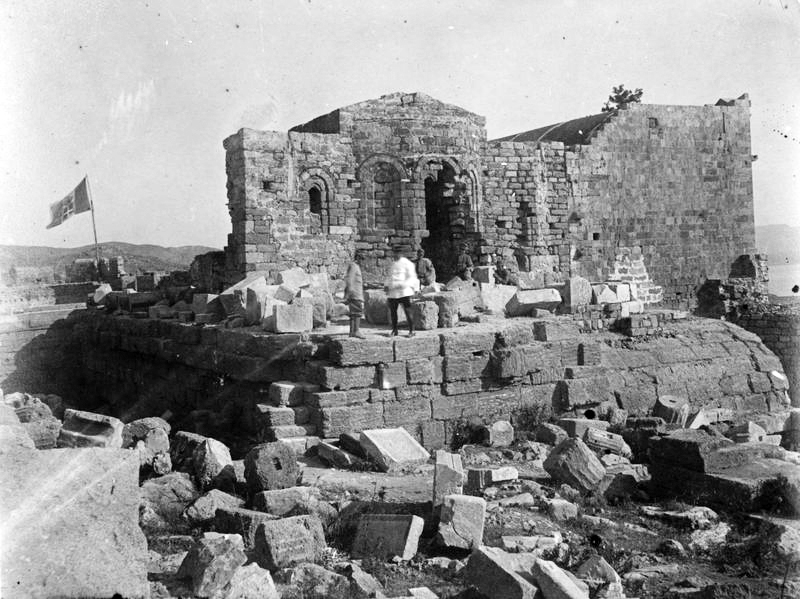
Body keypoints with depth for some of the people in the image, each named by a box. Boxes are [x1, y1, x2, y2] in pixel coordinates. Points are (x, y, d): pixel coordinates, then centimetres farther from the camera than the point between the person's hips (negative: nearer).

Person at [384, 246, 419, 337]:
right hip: (392, 292, 7)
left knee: (407, 311, -8)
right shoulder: (393, 264, 21)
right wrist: (386, 285, 10)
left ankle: (411, 331, -2)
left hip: (404, 292, -7)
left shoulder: (407, 263, -1)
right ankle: (394, 330, 17)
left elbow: (412, 277, -6)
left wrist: (403, 285, -20)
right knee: (392, 311, 6)